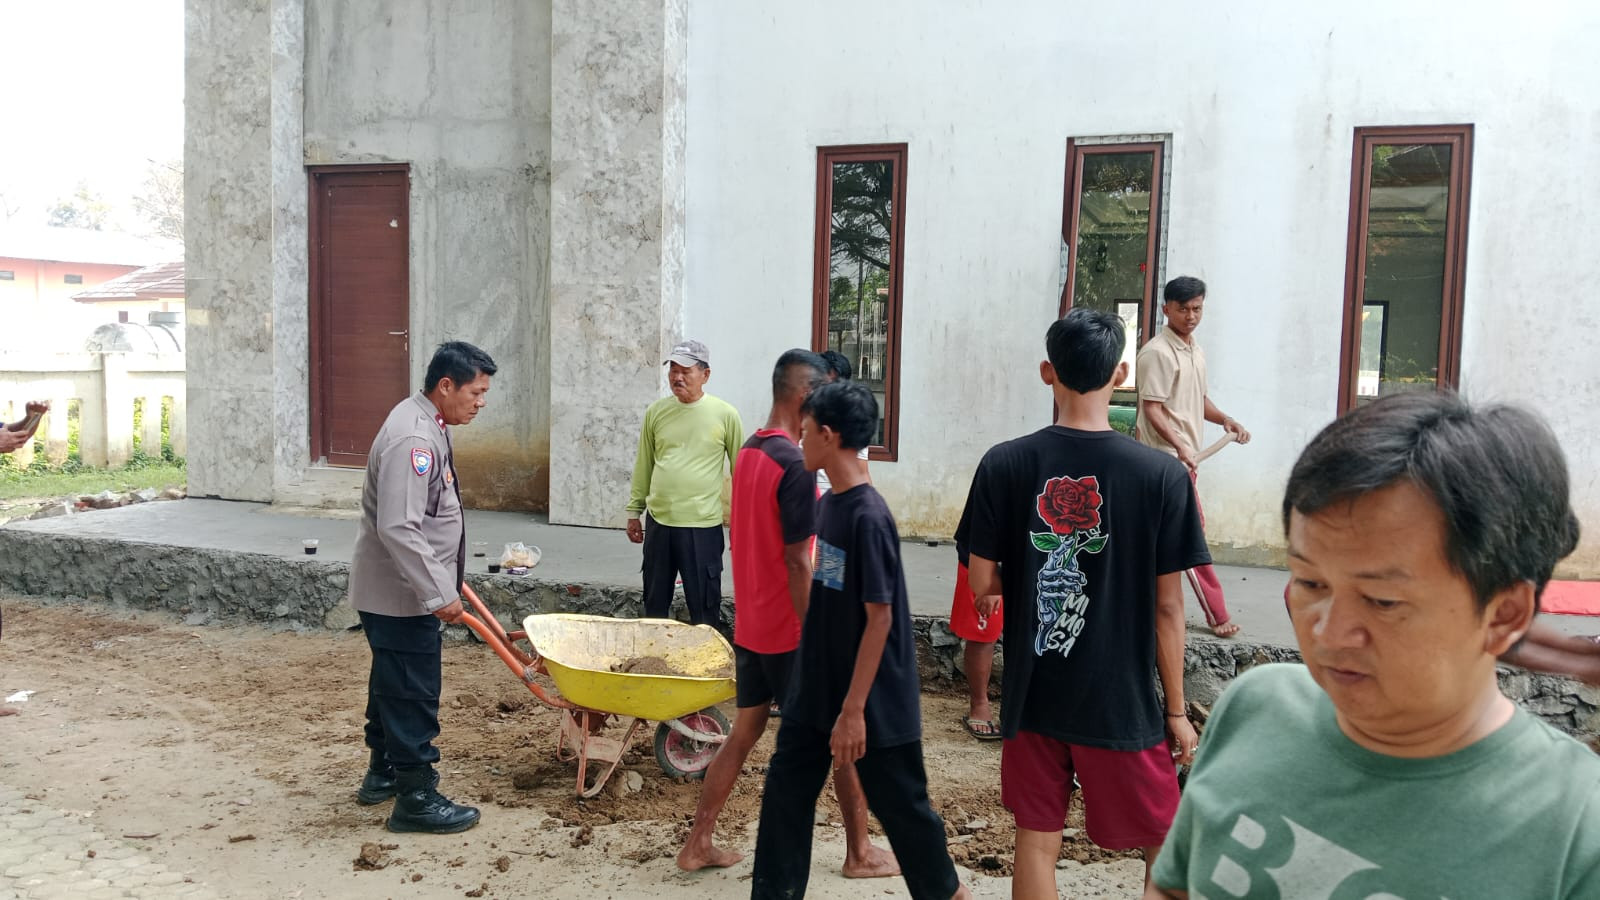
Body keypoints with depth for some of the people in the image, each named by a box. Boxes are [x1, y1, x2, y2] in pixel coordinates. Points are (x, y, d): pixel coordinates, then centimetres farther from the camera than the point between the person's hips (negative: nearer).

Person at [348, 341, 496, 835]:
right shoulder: (412, 439, -24)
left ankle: (383, 771, 36)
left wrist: (445, 580, 25)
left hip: (397, 590, 11)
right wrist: (439, 594, -26)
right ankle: (415, 798, 9)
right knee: (413, 694, -1)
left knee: (392, 683, 22)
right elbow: (398, 529, -30)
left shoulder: (425, 424, 9)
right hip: (401, 594, -11)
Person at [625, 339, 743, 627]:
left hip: (703, 525, -4)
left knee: (704, 609, 4)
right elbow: (644, 466, 11)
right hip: (658, 521, 4)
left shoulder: (725, 415, -6)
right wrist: (634, 511, 12)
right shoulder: (656, 412, 4)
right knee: (655, 604, 16)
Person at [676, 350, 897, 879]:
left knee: (745, 732, 16)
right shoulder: (795, 464, -20)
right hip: (789, 631, -8)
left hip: (750, 625, 8)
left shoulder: (746, 454, 7)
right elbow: (796, 562, -22)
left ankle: (698, 844, 21)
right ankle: (859, 853, 19)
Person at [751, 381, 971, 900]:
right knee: (786, 789, 10)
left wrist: (853, 710, -21)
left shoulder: (868, 517, -23)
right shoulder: (829, 502, 3)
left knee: (900, 803, 10)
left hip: (874, 700, -8)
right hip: (817, 690, 8)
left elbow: (879, 618, -22)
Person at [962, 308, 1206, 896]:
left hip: (1032, 695, 2)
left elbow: (982, 585, -5)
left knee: (1036, 843, 13)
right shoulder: (1162, 475, -11)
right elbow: (1167, 606, -8)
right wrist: (1176, 710, 3)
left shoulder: (1004, 465, -8)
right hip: (1122, 702, -2)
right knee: (1166, 848, 18)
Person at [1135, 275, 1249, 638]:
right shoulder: (1157, 352, -14)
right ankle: (1217, 615, 1)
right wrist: (1179, 446, -30)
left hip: (1185, 456, 9)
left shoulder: (1196, 350, 15)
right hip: (1167, 456, -9)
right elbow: (1152, 408, -20)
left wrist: (1227, 421, 7)